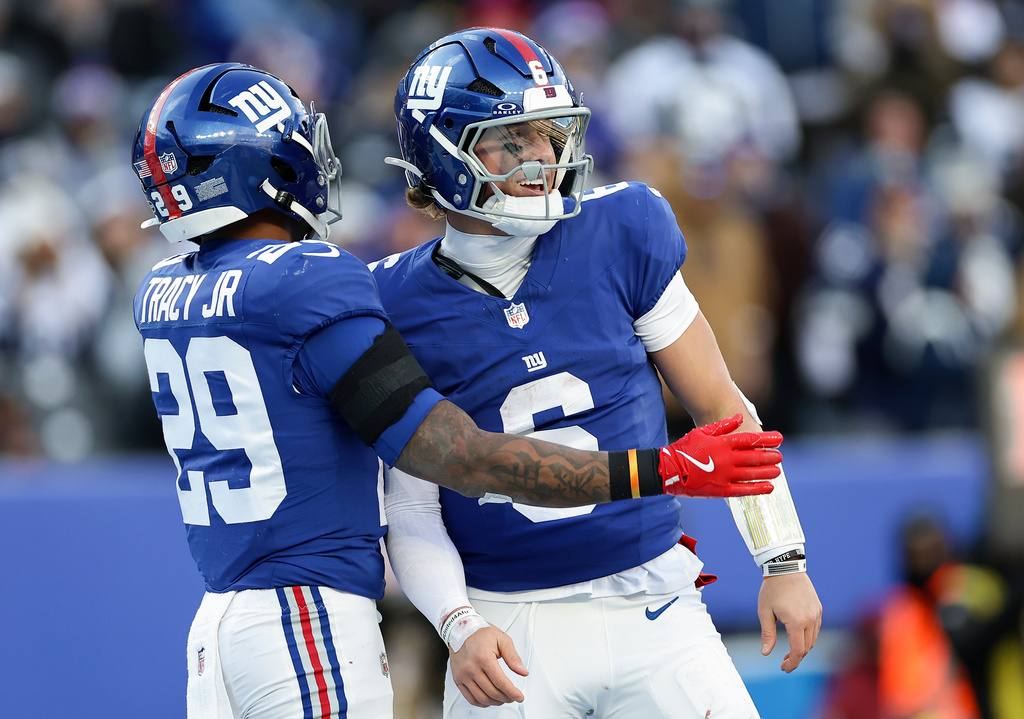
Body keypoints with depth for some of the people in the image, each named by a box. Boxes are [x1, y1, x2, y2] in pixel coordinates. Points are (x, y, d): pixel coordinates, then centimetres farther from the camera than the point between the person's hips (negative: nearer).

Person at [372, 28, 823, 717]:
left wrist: (784, 561, 4)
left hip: (650, 609, 1)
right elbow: (410, 510, -1)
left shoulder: (619, 239, -3)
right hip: (511, 633, -1)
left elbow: (720, 407, 6)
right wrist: (461, 627, -16)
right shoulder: (401, 307, -4)